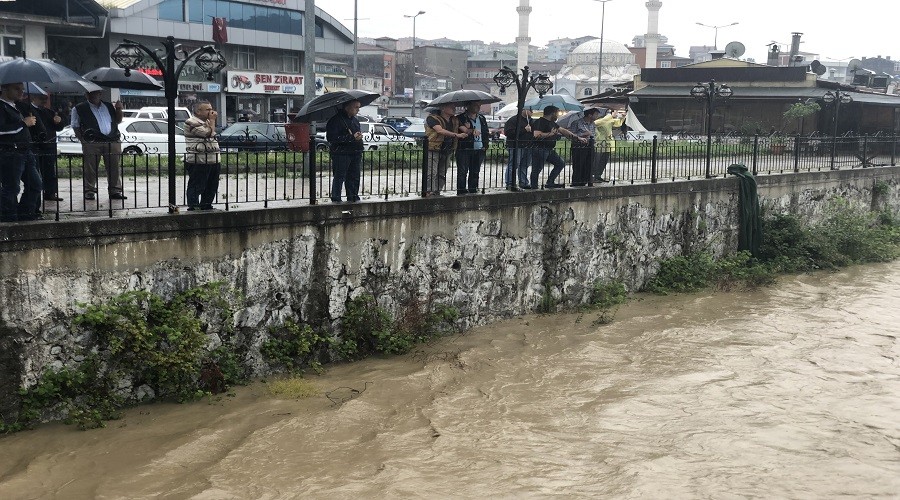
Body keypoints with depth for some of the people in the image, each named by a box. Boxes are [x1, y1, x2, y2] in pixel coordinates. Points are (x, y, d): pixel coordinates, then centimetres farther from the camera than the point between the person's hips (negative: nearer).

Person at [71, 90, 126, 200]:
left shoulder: (108, 106, 19)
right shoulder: (79, 109, 8)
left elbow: (118, 121, 27)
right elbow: (75, 127, 5)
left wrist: (119, 109, 9)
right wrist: (83, 140, -7)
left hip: (112, 141, 3)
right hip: (92, 143, -3)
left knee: (115, 167, 0)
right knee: (90, 168, -2)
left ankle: (115, 191, 6)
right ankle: (89, 191, 5)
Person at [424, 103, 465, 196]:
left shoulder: (454, 120, 16)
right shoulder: (432, 118, -8)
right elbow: (440, 130, -23)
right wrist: (456, 135, -30)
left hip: (446, 151, 7)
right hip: (433, 150, -7)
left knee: (442, 174, 9)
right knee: (431, 174, -12)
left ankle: (437, 193, 17)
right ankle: (429, 193, -12)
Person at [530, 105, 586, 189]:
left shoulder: (552, 123, 17)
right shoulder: (540, 122, -14)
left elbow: (563, 130, 22)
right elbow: (537, 135, -29)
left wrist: (578, 138, 21)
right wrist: (550, 134, -18)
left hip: (550, 150, 10)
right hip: (540, 149, -10)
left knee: (560, 163, 13)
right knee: (537, 169, -6)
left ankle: (550, 183, 15)